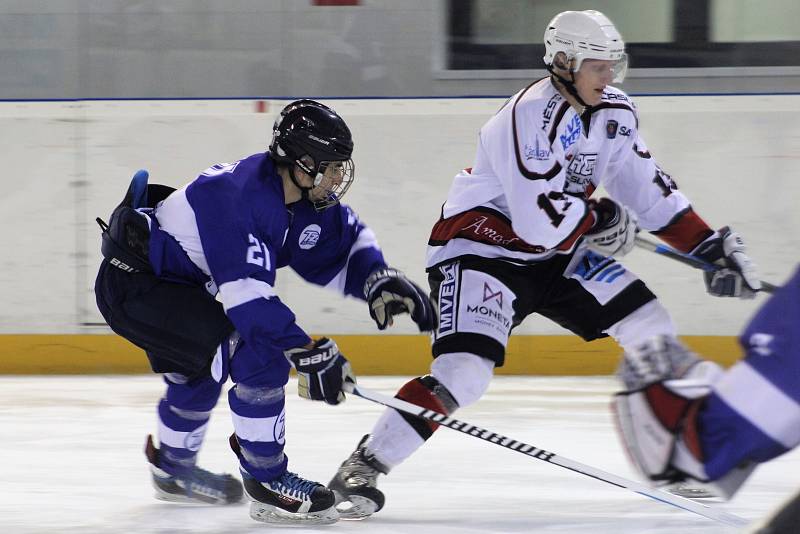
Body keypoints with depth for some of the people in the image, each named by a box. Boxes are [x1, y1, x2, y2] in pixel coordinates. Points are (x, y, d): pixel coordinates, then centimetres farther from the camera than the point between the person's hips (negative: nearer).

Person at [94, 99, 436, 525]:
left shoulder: (309, 197, -5)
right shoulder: (239, 198, -32)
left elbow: (347, 241, 10)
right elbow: (245, 293, -38)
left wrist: (379, 281, -10)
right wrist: (306, 351, -39)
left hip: (172, 280, 10)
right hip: (131, 284, -10)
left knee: (200, 367, 34)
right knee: (258, 353, -22)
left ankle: (172, 469, 60)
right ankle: (267, 483, -12)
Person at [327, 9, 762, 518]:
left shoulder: (616, 113, 0)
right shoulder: (532, 117, -27)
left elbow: (650, 191, 8)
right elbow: (542, 220, -33)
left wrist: (712, 247, 1)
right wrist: (600, 218, -15)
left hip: (555, 252, 8)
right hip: (479, 248, -8)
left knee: (650, 327, 2)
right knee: (464, 372, -25)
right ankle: (361, 470, -17)